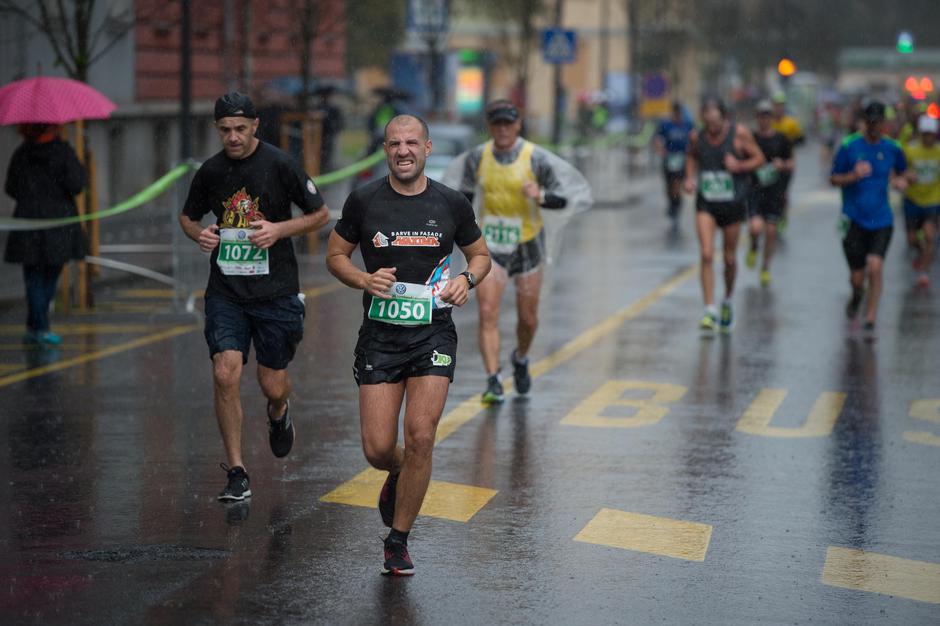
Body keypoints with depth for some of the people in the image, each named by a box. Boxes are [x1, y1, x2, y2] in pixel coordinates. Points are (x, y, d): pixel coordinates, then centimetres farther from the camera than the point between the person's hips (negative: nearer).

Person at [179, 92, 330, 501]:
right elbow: (188, 216, 19)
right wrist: (198, 234, -4)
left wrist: (279, 229, -15)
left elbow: (321, 214, 1)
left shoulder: (280, 165, -7)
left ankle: (278, 414, 45)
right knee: (225, 376, -12)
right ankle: (236, 473, -1)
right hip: (225, 293, 2)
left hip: (275, 293, -2)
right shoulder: (211, 171, 3)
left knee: (272, 385, 5)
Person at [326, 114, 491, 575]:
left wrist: (467, 279, -7)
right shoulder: (364, 201, -1)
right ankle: (398, 475, 36)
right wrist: (365, 280, -11)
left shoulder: (451, 204, 1)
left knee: (421, 437, -14)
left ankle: (398, 541, 4)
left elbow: (480, 255, 15)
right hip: (379, 335, 0)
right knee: (378, 448, -4)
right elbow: (335, 256, 9)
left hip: (433, 334, 0)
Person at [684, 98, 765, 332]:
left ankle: (727, 302, 35)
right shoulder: (697, 137, -2)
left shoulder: (740, 133, -9)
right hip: (705, 203, 1)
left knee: (730, 259, 9)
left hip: (733, 204, -1)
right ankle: (710, 311, -13)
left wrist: (740, 165, -20)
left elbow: (759, 158, -1)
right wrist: (690, 178, 1)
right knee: (706, 255, -14)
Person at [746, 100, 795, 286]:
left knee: (771, 230, 3)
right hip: (755, 189, -1)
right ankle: (754, 248, 17)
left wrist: (783, 165, -12)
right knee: (756, 227, -19)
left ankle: (765, 268, 21)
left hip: (775, 191, 1)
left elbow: (791, 166, 10)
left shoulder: (781, 139, 5)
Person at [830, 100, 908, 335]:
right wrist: (853, 176, -18)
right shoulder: (849, 146, -3)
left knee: (875, 267, -17)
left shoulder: (892, 148, 3)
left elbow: (901, 172, 23)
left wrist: (899, 181, 0)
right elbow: (834, 179, 1)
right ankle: (857, 294, 40)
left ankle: (870, 320, -6)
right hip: (854, 219, -1)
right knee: (857, 277, 2)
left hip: (881, 220, 1)